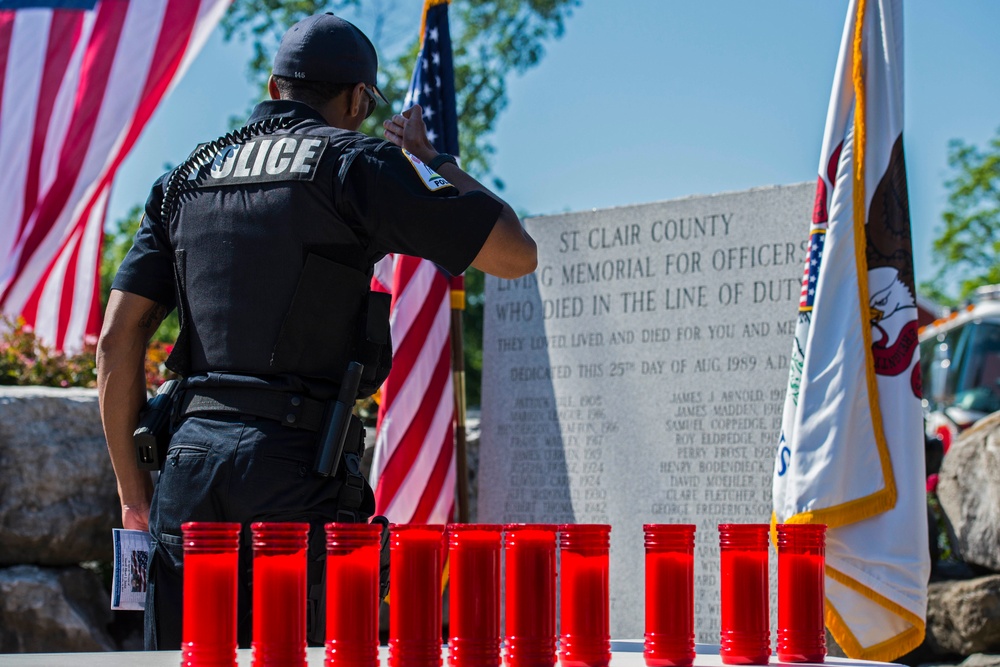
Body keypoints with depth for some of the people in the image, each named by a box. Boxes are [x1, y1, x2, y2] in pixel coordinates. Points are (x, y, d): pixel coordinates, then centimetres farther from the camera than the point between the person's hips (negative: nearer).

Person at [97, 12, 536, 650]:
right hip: (297, 465, -5)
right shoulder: (353, 165, 1)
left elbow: (118, 339, 12)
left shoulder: (185, 180, 17)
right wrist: (430, 160, 15)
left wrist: (133, 486, 18)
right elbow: (517, 253, 0)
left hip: (190, 457, 5)